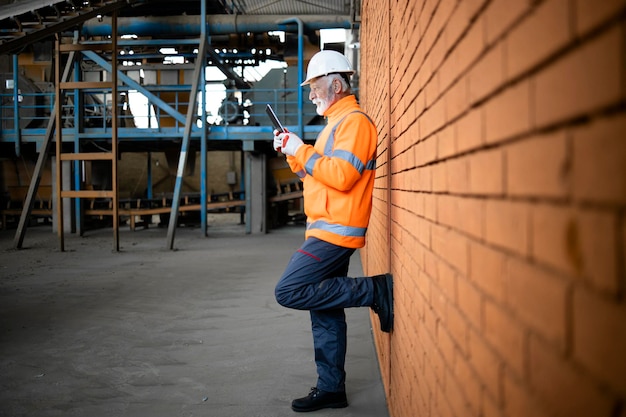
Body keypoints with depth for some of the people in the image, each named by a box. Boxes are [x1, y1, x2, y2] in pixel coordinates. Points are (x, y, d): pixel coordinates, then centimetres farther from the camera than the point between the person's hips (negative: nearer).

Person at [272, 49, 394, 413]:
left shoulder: (355, 121, -11)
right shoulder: (336, 122, 22)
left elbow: (341, 175, -23)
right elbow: (316, 175, 24)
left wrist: (302, 151, -15)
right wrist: (293, 153, 10)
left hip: (335, 231, -10)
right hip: (327, 232, 10)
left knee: (290, 291, -16)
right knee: (325, 312, 10)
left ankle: (375, 290, -8)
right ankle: (331, 388, 16)